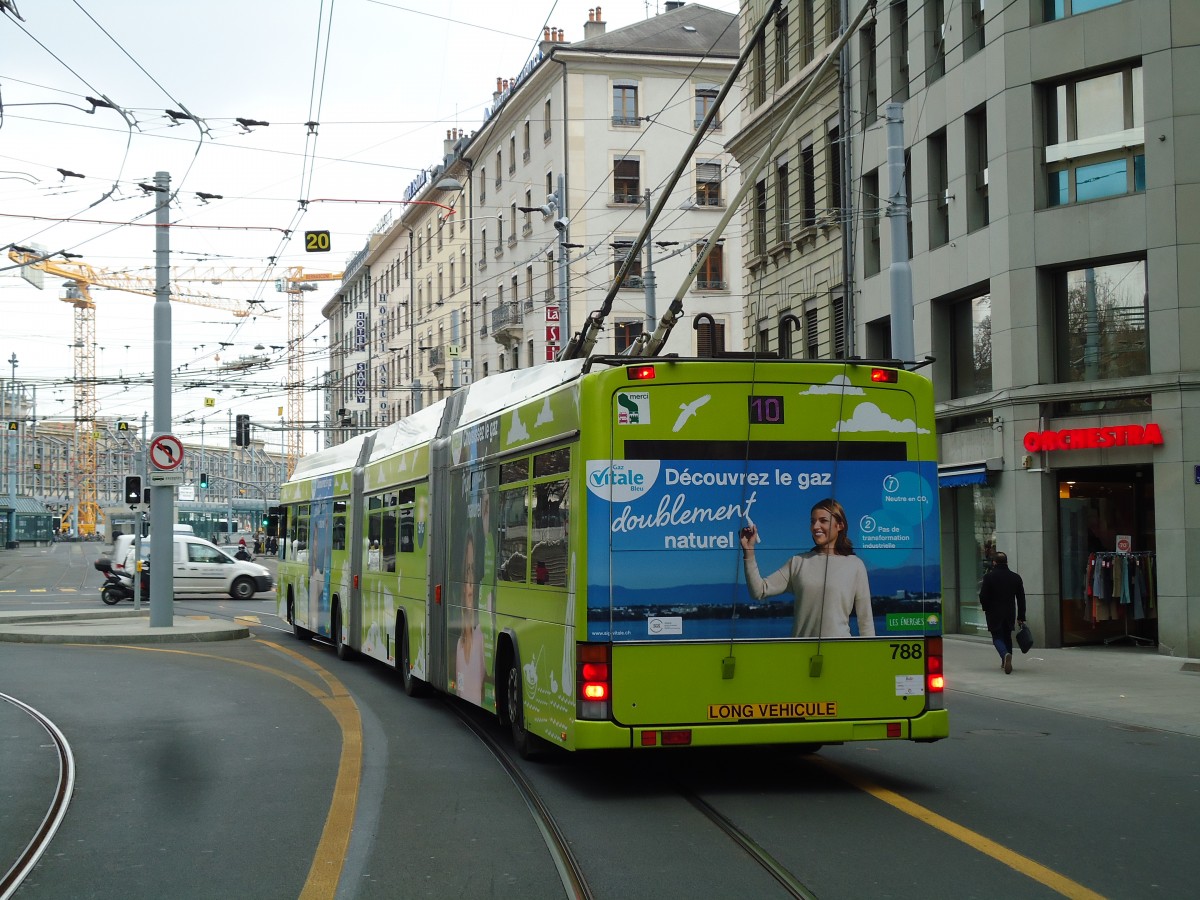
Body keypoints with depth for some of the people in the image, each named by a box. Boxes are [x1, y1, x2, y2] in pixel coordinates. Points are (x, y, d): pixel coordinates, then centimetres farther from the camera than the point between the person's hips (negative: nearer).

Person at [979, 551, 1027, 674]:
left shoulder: (989, 577, -10)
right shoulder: (1016, 577, 3)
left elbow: (983, 596, -11)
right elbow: (1021, 599, 5)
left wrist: (986, 608, 10)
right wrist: (1021, 617, 10)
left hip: (994, 613, -4)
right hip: (1010, 613, 4)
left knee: (997, 637, 1)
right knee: (1007, 636, 18)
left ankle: (1005, 655, -27)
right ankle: (1006, 663, 22)